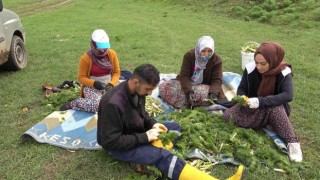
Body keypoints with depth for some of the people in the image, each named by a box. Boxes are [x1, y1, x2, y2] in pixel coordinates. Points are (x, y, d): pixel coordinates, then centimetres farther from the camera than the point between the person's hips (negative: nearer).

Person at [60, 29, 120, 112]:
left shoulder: (112, 54, -2)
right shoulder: (86, 57, -11)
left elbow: (116, 72, 4)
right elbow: (81, 77, -6)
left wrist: (111, 83, -16)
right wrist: (94, 83, -24)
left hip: (108, 86, 5)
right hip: (92, 87, -5)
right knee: (98, 105, -34)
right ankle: (73, 104, -7)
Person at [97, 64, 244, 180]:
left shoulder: (137, 90, -6)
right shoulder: (113, 103, -31)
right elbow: (111, 141, -28)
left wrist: (152, 124, -7)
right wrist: (145, 137, -25)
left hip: (136, 133, 9)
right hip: (117, 145, -9)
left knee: (174, 127, 2)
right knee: (161, 156, -29)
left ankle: (146, 158, -16)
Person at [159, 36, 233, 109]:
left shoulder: (216, 60, -13)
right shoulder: (189, 55, -14)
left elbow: (217, 80, -16)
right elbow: (184, 76, -20)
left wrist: (213, 93, -38)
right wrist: (189, 91, -38)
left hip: (204, 86, 0)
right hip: (187, 84, 1)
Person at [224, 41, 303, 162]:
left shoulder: (283, 72, -22)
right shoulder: (250, 68, -15)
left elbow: (288, 95, -35)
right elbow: (241, 88, -6)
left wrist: (261, 101, -46)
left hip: (274, 109, -3)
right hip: (252, 108, 3)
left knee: (275, 107, -39)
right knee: (227, 116, -19)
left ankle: (292, 142, -28)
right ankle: (264, 122, -4)